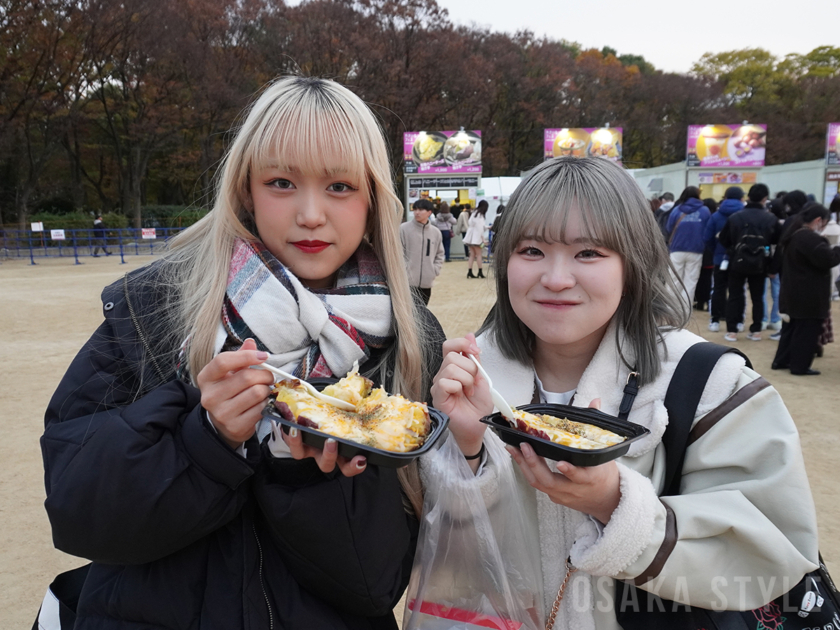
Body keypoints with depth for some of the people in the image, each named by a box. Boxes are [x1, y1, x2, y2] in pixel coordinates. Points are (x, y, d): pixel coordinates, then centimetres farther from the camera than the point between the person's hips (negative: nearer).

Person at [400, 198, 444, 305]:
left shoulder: (436, 232, 6)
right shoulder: (404, 229, -6)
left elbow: (439, 254, 15)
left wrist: (435, 270, 2)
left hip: (427, 282, 4)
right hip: (408, 281, -4)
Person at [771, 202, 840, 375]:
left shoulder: (793, 234, 12)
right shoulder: (810, 237, -21)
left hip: (792, 293, 10)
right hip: (808, 296, -10)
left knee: (791, 328, 17)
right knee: (807, 331, 0)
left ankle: (781, 361, 21)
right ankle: (800, 366, 6)